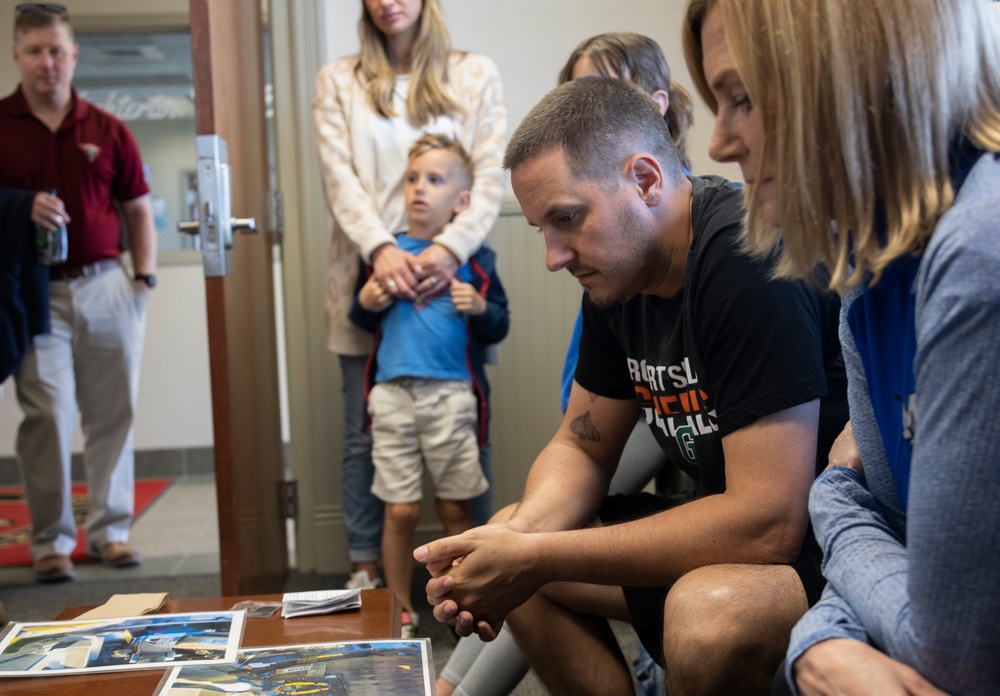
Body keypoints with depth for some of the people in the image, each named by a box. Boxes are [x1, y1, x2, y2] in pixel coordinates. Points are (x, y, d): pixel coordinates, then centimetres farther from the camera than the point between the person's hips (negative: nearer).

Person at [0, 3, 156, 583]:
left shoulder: (107, 130, 9)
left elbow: (138, 210, 13)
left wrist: (143, 276, 4)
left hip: (107, 285, 2)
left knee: (113, 413, 6)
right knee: (48, 414, -5)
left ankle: (109, 529, 18)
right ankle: (51, 540, 7)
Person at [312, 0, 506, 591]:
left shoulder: (475, 75, 9)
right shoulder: (339, 82, 10)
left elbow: (491, 176, -1)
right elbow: (340, 178, -1)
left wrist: (451, 247, -18)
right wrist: (381, 247, -19)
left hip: (449, 278, 0)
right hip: (371, 276, 1)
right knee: (366, 433, 5)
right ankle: (365, 566, 16)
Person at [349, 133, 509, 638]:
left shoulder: (473, 257, 3)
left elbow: (499, 327, 5)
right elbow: (362, 322, 17)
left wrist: (479, 308, -15)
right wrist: (365, 303, -5)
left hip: (452, 392, -1)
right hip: (393, 392, 1)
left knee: (454, 507, 7)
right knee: (401, 510, 3)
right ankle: (401, 611, 18)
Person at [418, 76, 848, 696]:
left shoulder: (749, 263, -26)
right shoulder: (615, 276, 2)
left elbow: (767, 525, -30)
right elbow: (582, 448, 11)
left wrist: (534, 559, -24)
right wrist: (517, 535, -12)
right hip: (734, 525, 8)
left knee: (709, 612, -36)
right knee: (512, 540, 4)